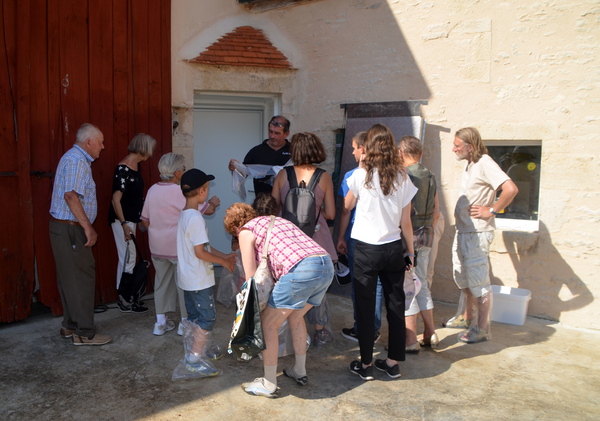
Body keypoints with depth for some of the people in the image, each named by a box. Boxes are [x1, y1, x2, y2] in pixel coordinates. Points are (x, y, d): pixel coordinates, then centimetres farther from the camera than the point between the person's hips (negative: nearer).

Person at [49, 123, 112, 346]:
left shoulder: (78, 159, 17)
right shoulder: (76, 160, -15)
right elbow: (70, 195, -26)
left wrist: (87, 227, 21)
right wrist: (87, 226, -24)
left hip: (67, 229, 11)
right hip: (69, 229, -11)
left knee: (71, 278, 15)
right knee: (81, 279, -5)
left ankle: (70, 325, 25)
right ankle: (84, 332, 1)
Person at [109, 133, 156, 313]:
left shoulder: (135, 165, 7)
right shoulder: (123, 169, -20)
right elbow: (115, 199, -22)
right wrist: (124, 224, -25)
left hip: (130, 218, 9)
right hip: (122, 220, -9)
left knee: (127, 259, 15)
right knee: (128, 259, -3)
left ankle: (124, 297, 27)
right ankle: (125, 302, 8)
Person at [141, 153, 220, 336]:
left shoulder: (152, 190, 2)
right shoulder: (181, 193, -18)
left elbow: (145, 220, 9)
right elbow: (208, 210, -14)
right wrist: (213, 202, 8)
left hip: (157, 248, 6)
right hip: (179, 248, -6)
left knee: (162, 282, 17)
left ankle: (160, 322, 24)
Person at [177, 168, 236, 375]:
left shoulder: (184, 214, 8)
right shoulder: (195, 218, -22)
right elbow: (200, 252, -23)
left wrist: (223, 255, 12)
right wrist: (223, 262, -10)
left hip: (188, 278, 10)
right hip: (199, 280, -10)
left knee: (195, 316, 18)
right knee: (208, 317, -2)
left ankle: (202, 350, 31)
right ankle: (194, 359, 1)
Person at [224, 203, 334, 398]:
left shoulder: (246, 231, 11)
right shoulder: (276, 220, 33)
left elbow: (251, 277, 8)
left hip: (301, 270, -8)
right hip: (327, 264, 8)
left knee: (268, 324, 9)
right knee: (295, 317, 29)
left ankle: (269, 384, 19)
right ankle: (300, 371, 39)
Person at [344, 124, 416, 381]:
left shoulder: (361, 175, -9)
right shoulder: (402, 178, -2)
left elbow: (347, 205, 10)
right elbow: (406, 222, 2)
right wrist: (410, 252, 13)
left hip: (367, 249, -3)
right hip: (394, 249, 3)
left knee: (365, 306, 7)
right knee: (395, 305, 12)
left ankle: (365, 364, 16)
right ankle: (393, 362, 22)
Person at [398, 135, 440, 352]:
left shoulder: (403, 177, -14)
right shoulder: (430, 177, 9)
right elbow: (436, 211, 14)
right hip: (426, 236, 8)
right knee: (422, 284, 18)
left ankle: (410, 341, 5)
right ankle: (430, 334, 25)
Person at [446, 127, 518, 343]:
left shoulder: (484, 164, -17)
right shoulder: (469, 165, 12)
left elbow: (511, 189, -28)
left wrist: (491, 210, -19)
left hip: (477, 232, -10)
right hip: (462, 230, 10)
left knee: (478, 282, -2)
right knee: (463, 278, 19)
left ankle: (482, 329, 8)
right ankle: (466, 317, 35)